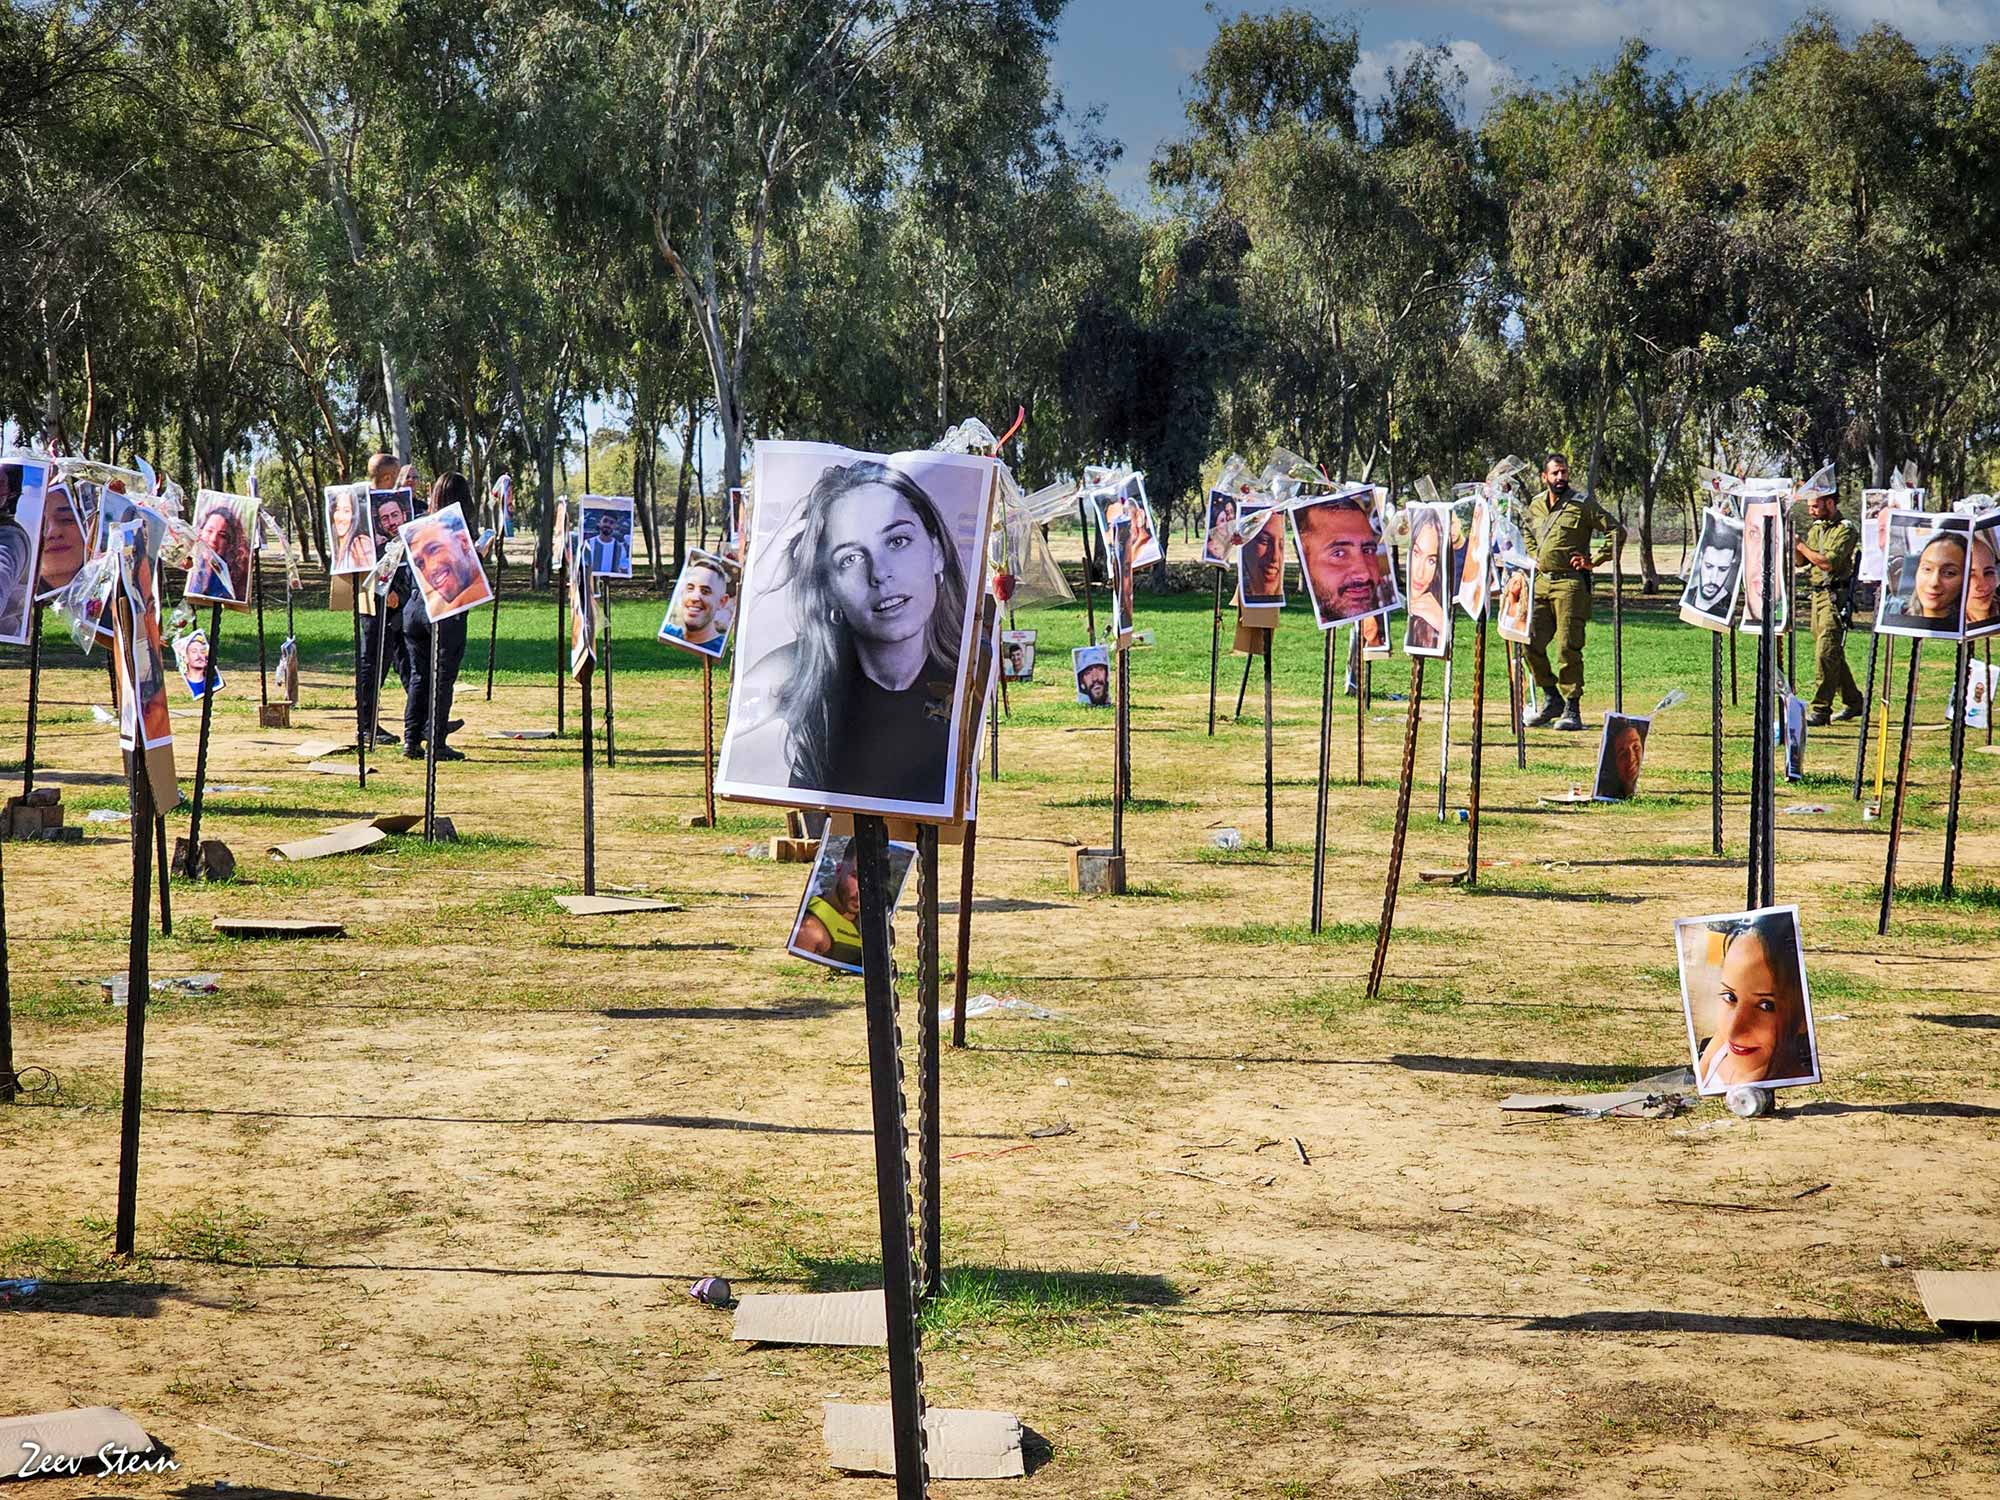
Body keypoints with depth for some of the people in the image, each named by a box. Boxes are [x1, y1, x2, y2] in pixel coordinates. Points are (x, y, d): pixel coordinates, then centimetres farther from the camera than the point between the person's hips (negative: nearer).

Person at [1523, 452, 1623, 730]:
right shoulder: (1535, 506, 15)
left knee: (1567, 646, -9)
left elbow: (1617, 532, -5)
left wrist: (1595, 561, -9)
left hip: (1570, 583, -6)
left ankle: (1572, 710, -2)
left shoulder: (1583, 504, -3)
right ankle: (1552, 699, 17)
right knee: (1531, 642, 1)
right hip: (1541, 582, 6)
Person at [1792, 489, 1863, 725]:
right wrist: (1793, 544, -2)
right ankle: (1853, 702, 26)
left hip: (1835, 597, -9)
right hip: (1818, 594, 9)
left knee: (1825, 652, -14)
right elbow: (1801, 561, 16)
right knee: (1833, 653, 15)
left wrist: (1802, 545, -13)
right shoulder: (1815, 527, 14)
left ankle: (1821, 710, -15)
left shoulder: (1845, 530, -11)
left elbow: (1828, 562, -21)